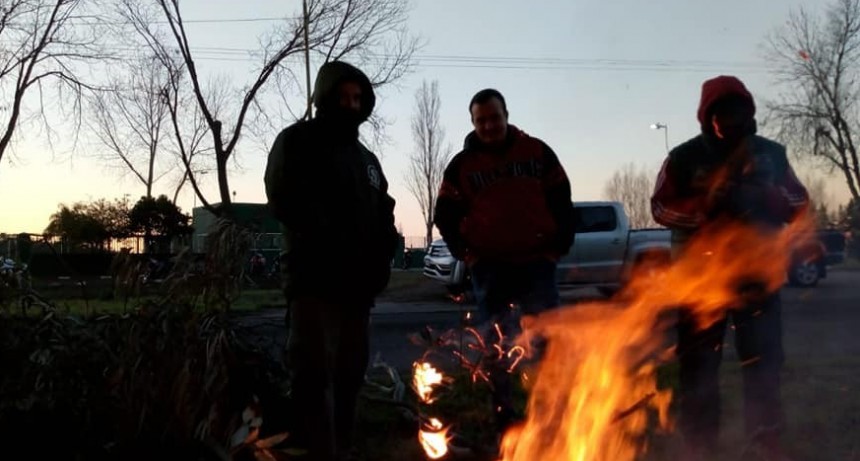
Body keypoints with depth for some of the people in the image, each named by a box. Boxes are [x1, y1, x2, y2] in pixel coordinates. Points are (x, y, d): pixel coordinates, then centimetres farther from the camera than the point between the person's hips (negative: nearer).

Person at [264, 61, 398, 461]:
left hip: (358, 282, 7)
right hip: (314, 278, -6)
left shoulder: (365, 157, 24)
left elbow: (383, 215, 24)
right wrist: (334, 249, -19)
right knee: (316, 374, -10)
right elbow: (287, 201, -11)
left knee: (349, 374, 10)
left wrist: (382, 258, 4)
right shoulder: (298, 142, 3)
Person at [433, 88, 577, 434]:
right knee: (496, 343, 6)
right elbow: (445, 215, 8)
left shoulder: (537, 152, 4)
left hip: (537, 262, 0)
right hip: (489, 267, 0)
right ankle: (503, 414, 16)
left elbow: (561, 202, 7)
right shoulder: (462, 164, 4)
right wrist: (466, 253, -3)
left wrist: (560, 246, -2)